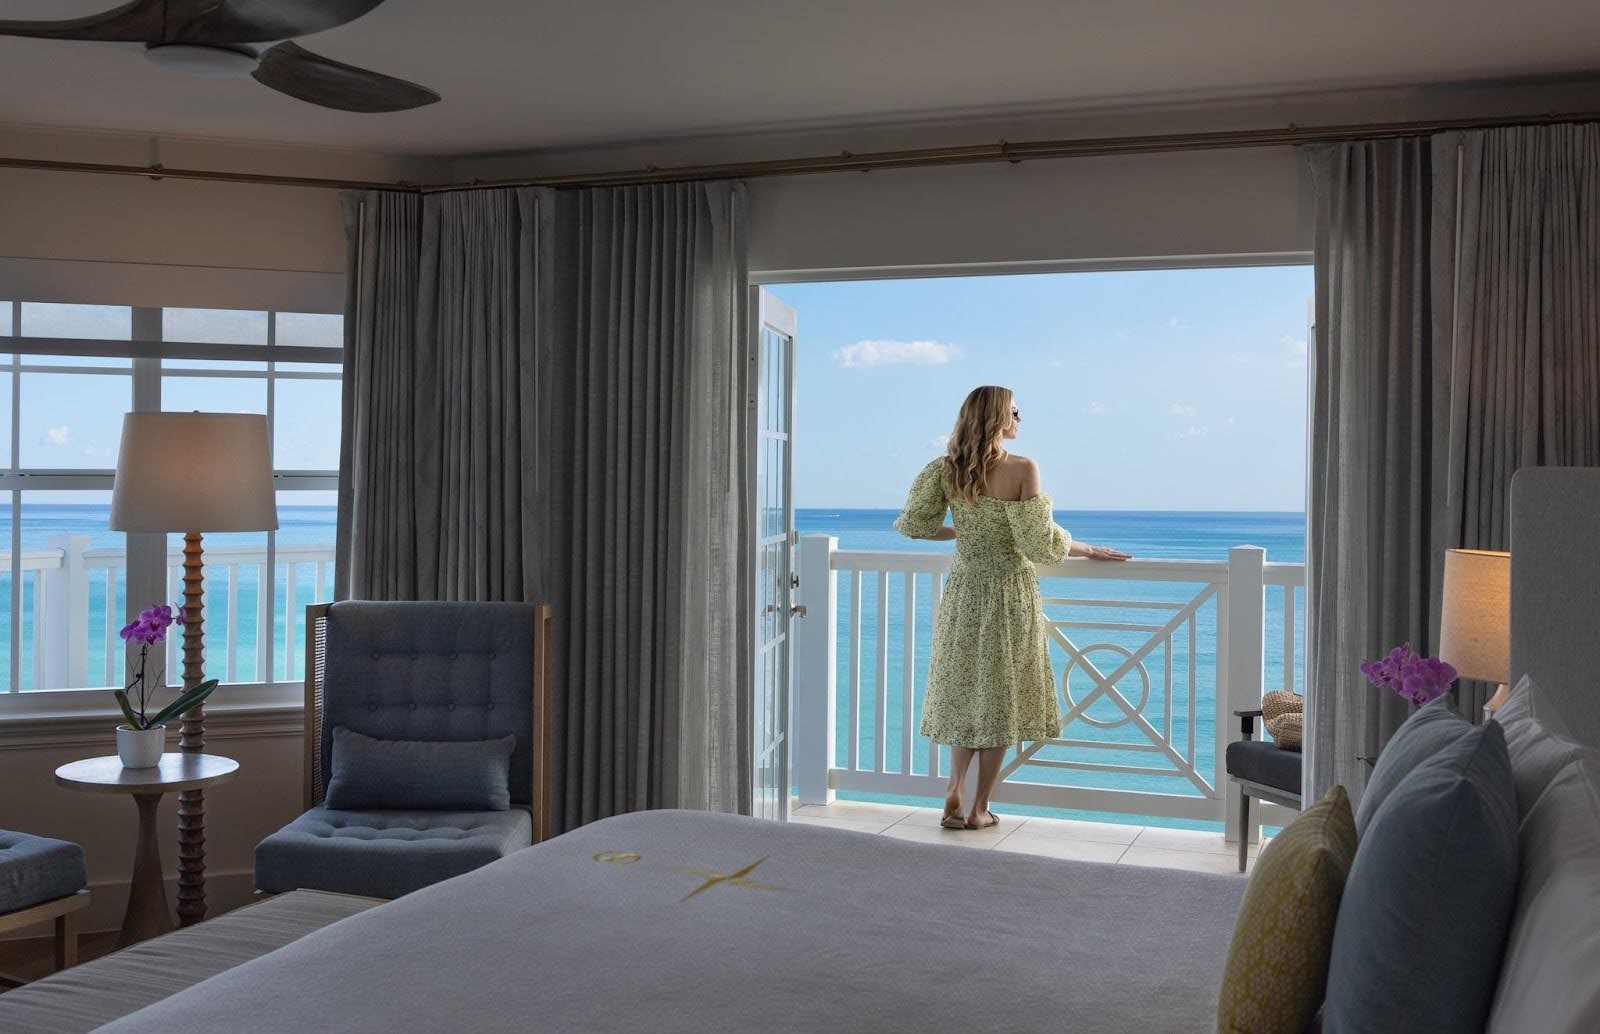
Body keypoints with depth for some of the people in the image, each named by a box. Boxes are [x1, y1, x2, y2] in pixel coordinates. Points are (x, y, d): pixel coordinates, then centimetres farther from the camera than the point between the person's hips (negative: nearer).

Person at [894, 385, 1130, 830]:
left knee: (966, 693, 16)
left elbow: (913, 524, 4)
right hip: (1010, 595, -4)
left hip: (963, 592, 4)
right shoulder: (1022, 469, -15)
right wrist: (1087, 549, 1)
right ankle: (980, 809, 12)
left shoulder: (948, 471, -1)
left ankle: (954, 798, 8)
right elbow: (1042, 544, -15)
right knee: (1000, 701, 6)